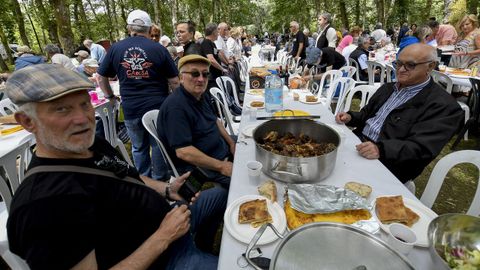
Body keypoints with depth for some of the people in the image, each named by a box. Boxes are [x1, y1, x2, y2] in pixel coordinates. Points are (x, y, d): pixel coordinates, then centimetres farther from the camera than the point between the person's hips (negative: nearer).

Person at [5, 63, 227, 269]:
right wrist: (163, 237, -25)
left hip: (167, 221, 8)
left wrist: (166, 190, -3)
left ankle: (197, 247, 41)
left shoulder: (95, 144, -3)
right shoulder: (46, 203, -30)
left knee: (220, 194, 25)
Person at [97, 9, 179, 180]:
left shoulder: (115, 49, 3)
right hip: (158, 106, -2)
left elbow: (101, 78, 10)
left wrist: (110, 96, 25)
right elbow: (174, 81, -3)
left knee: (138, 147, 16)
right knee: (159, 146, 13)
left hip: (130, 109, 2)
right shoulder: (158, 49, -4)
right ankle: (160, 182, 26)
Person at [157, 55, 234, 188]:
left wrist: (231, 143, 6)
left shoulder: (200, 95, 5)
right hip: (199, 166, -9)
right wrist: (221, 166, -25)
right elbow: (183, 151, -29)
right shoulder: (175, 107, -24)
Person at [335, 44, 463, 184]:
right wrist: (350, 117, -2)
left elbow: (420, 148, -18)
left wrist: (381, 149, -35)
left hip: (387, 163, -7)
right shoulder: (388, 88, 14)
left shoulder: (443, 105, -9)